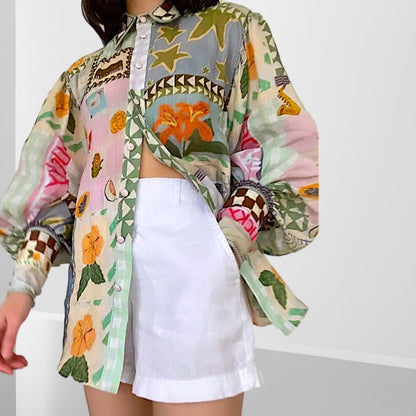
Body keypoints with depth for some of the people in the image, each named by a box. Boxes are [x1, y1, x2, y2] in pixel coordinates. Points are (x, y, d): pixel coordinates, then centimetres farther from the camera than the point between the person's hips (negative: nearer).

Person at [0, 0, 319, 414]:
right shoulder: (84, 72, 21)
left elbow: (280, 156, 4)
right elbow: (51, 181, 16)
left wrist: (225, 246, -10)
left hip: (187, 243, -3)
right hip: (98, 256, 4)